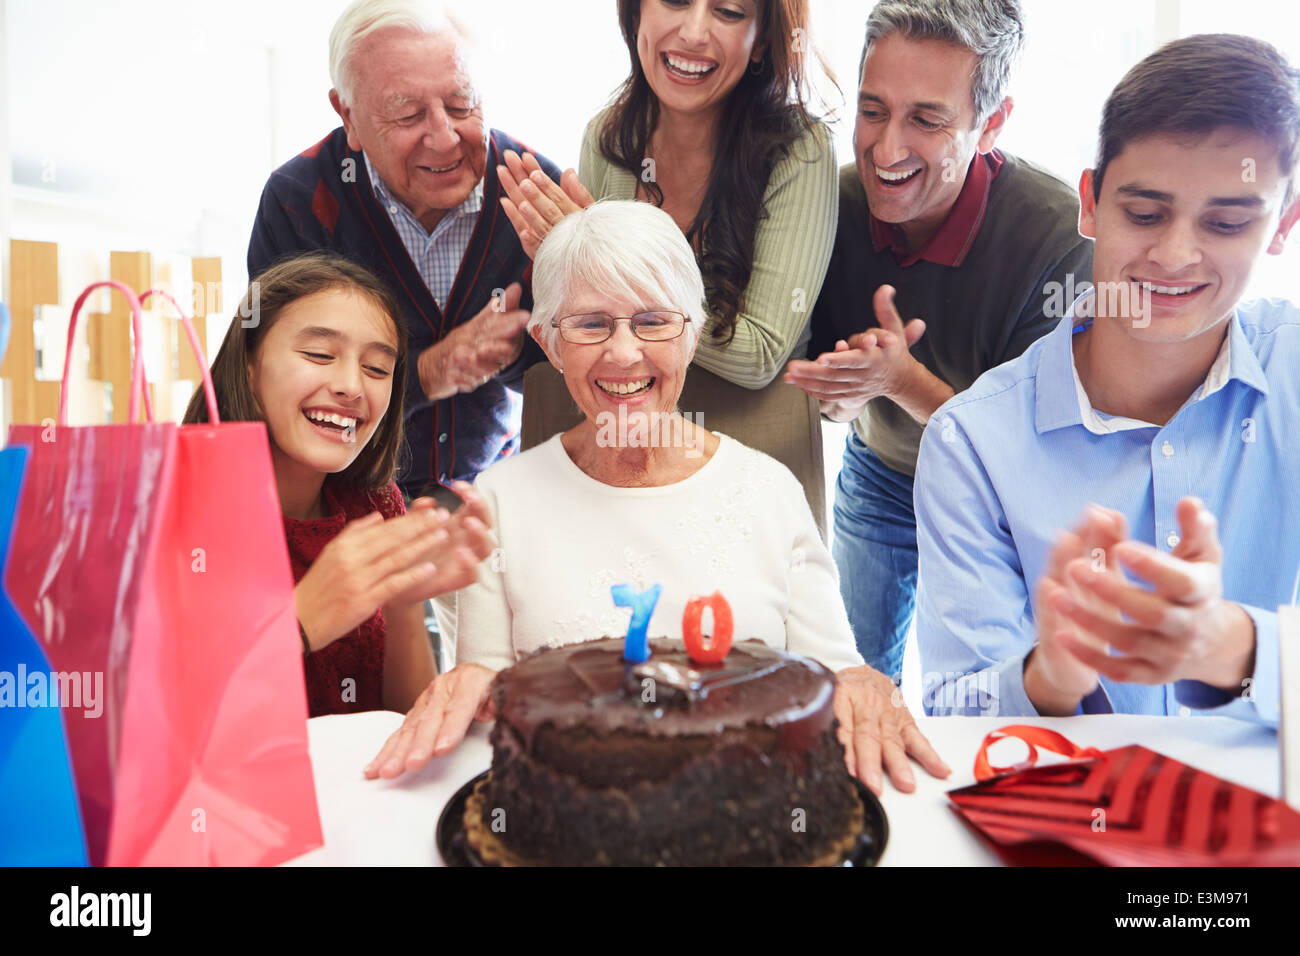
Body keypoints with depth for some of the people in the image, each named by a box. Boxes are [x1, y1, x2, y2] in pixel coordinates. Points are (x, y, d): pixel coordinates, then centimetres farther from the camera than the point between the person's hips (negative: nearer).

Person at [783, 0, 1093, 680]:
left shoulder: (1062, 237, -30)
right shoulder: (834, 204, -20)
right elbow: (827, 400, -10)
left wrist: (903, 379, -39)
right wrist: (843, 390, -34)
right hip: (877, 475, 3)